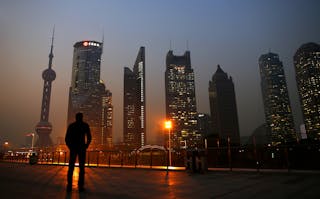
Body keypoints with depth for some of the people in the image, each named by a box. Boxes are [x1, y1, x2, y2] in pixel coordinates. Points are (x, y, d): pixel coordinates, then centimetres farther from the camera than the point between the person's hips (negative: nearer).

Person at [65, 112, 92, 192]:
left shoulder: (71, 125, 8)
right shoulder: (85, 125, 3)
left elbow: (67, 138, 3)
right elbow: (89, 138, -4)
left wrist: (70, 147, 12)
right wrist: (86, 146, 6)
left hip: (73, 148, 2)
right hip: (81, 148, -2)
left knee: (71, 167, 4)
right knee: (81, 167, 1)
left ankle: (69, 186, -1)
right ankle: (80, 186, -2)